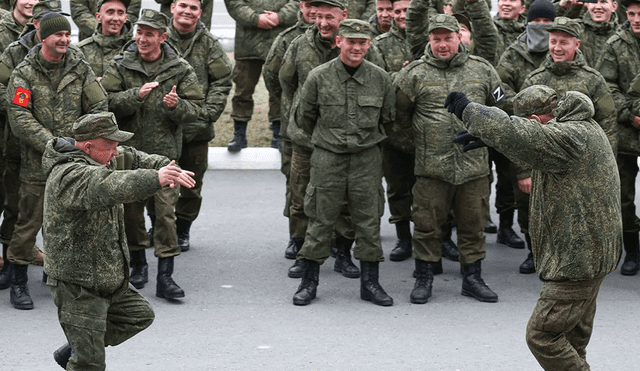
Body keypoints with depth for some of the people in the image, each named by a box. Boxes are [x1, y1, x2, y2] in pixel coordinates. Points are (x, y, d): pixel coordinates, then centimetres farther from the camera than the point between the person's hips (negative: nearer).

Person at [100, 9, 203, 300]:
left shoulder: (180, 70, 2)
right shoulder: (119, 66, 2)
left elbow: (194, 109, 2)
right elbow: (106, 102, -7)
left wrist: (176, 105, -19)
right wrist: (136, 95, -21)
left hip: (164, 151, -1)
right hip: (127, 150, 1)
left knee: (164, 211, -6)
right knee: (130, 208, 9)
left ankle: (165, 277, -4)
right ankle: (138, 263, 31)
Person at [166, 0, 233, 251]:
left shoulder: (209, 44, 1)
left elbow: (223, 82, 2)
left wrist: (206, 115, -7)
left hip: (196, 129, 1)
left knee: (192, 183, 9)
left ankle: (182, 230, 25)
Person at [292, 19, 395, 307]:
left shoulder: (380, 78, 1)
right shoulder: (319, 77, -4)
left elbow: (388, 118, 15)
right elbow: (304, 117, 9)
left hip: (367, 159, 2)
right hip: (327, 159, -1)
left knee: (368, 220, 5)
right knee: (321, 220, 2)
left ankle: (370, 282, 15)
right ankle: (309, 281, 12)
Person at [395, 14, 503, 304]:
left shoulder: (482, 70, 6)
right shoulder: (414, 74, -1)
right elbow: (398, 115, 10)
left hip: (474, 164, 2)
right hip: (431, 167, -2)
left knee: (473, 223, 9)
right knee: (427, 224, 3)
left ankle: (472, 278, 21)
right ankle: (424, 279, 16)